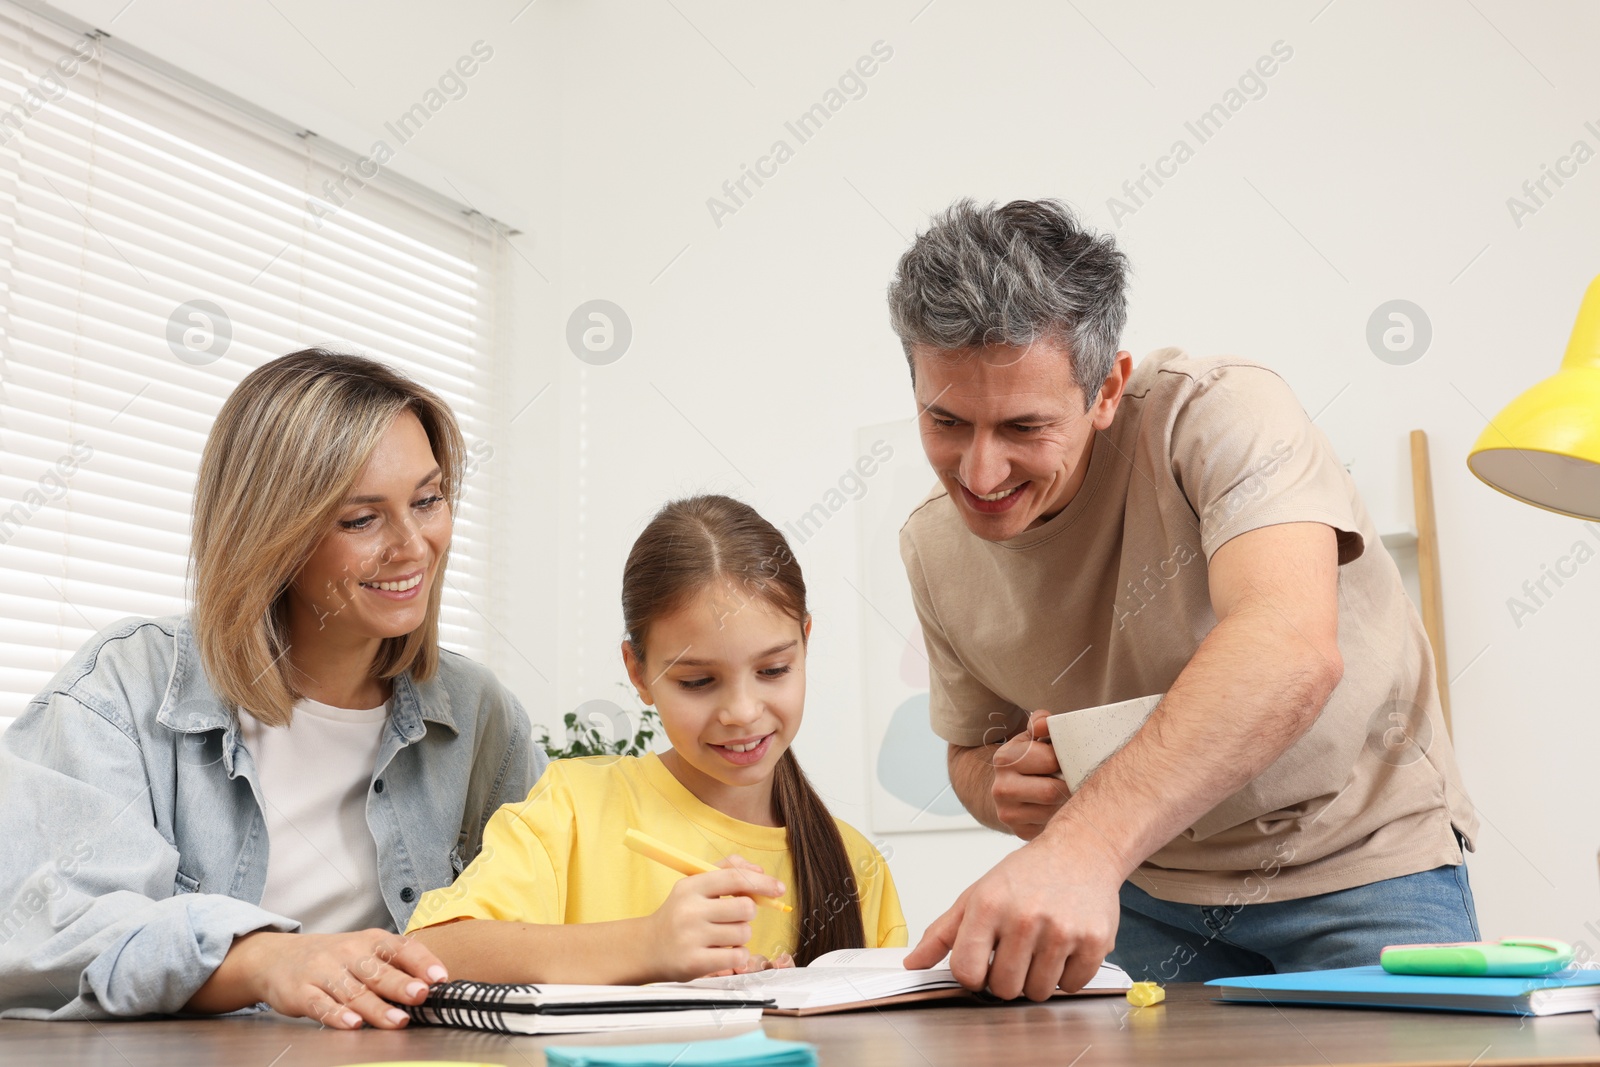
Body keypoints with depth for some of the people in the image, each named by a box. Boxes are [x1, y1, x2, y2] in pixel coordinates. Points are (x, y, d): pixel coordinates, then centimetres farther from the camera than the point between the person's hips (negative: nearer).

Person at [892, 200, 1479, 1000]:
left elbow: (1294, 648, -43)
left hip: (1354, 859, -3)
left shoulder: (1221, 415, -25)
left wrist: (1084, 844, -55)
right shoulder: (934, 546, -7)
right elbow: (972, 746, 9)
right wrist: (1002, 788, -17)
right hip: (1147, 893, 4)